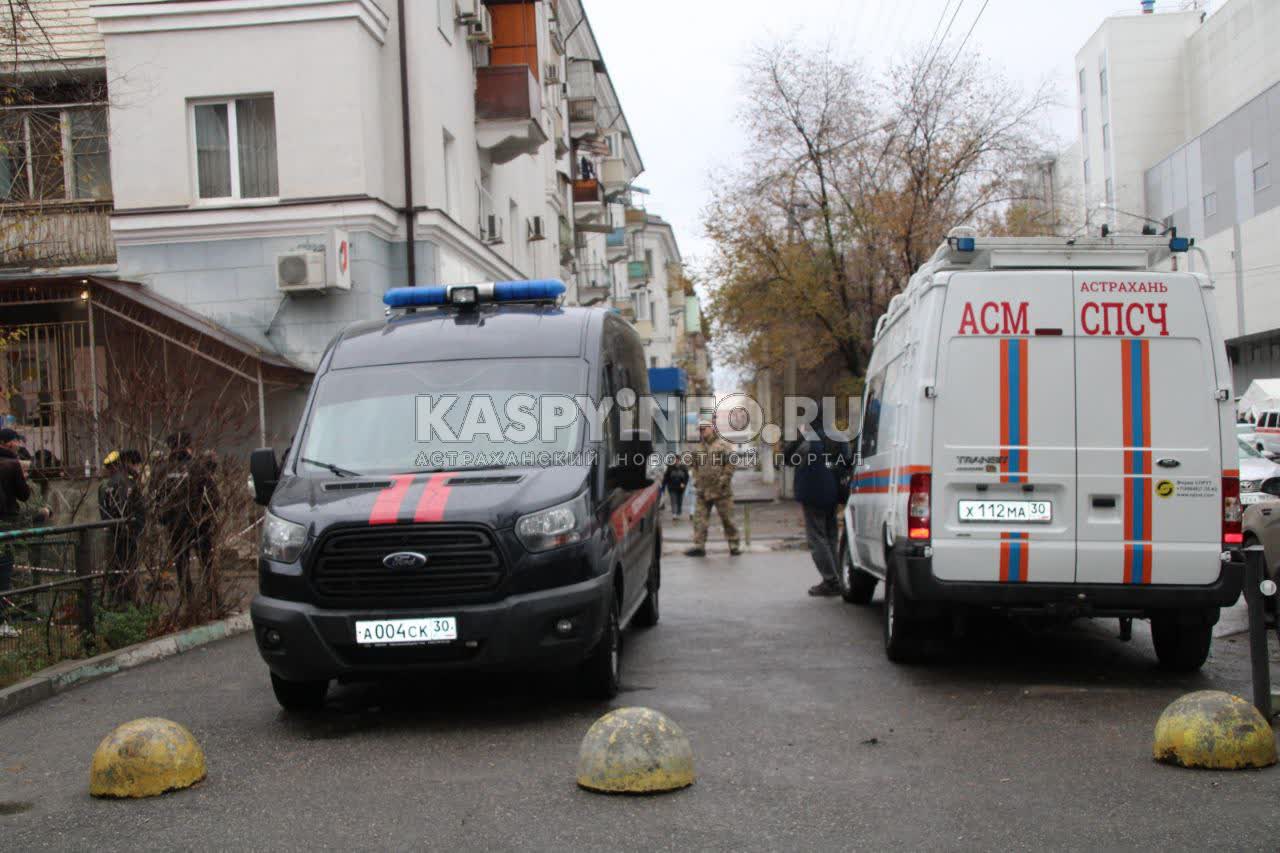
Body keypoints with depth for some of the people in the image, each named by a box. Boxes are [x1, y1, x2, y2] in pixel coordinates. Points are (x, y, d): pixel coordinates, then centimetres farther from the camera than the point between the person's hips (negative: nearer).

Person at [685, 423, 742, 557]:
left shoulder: (723, 445, -2)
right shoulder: (699, 448, 15)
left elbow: (731, 463, -8)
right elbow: (695, 466, 24)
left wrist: (724, 479, -13)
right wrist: (695, 480, 10)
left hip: (721, 491, -5)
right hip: (703, 491, 5)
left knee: (727, 518, 1)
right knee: (700, 518, -1)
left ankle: (734, 545, 10)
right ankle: (699, 545, 0)